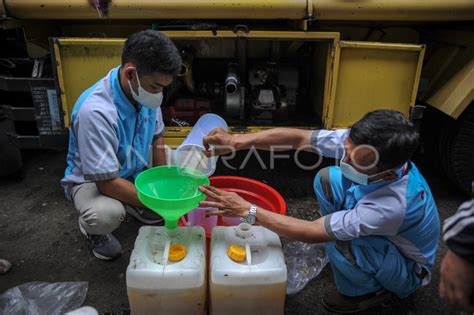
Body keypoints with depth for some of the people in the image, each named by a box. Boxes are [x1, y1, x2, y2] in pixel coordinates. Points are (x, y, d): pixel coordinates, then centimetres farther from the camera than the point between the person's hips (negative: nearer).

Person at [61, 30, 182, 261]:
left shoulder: (144, 89, -18)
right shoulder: (95, 111, -38)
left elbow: (156, 136, 0)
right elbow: (107, 183, -33)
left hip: (136, 168, 6)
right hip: (92, 179, -6)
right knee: (107, 215, -36)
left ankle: (134, 204, 12)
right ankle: (93, 228, 3)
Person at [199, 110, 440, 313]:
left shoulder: (392, 204, -43)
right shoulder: (361, 143, -26)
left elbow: (313, 232, -37)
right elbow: (297, 138, -24)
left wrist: (247, 210, -34)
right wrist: (236, 141, -34)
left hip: (408, 270, -5)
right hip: (377, 234, 6)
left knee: (338, 239, -35)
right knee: (326, 178, -8)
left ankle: (369, 291, -1)